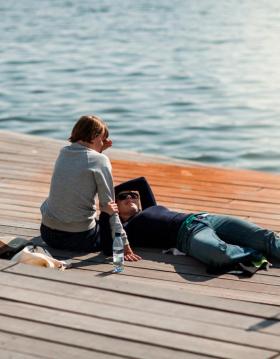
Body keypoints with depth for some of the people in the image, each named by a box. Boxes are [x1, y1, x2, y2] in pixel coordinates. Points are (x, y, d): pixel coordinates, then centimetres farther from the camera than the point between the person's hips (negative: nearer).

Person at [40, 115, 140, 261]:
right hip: (80, 237, -5)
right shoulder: (100, 160, -10)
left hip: (48, 234, 5)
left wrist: (98, 151, 16)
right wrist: (124, 244, -11)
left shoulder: (63, 153, 5)